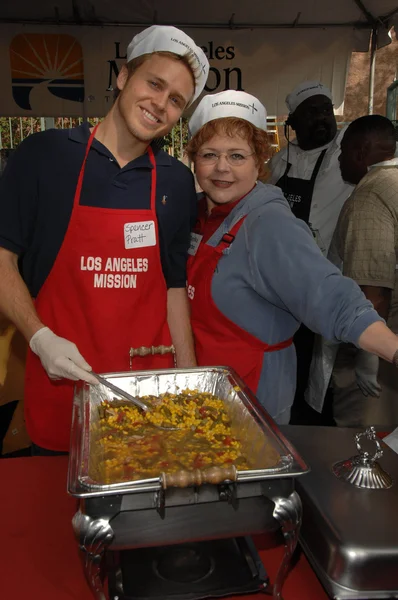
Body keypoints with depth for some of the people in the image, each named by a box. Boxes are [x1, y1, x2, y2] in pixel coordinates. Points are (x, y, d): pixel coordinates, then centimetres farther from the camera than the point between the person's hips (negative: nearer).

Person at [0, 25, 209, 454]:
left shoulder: (176, 182, 4)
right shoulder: (43, 156, -5)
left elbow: (174, 285, 8)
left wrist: (190, 381, 5)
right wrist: (40, 337, -15)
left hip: (148, 386, 3)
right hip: (61, 383, -2)